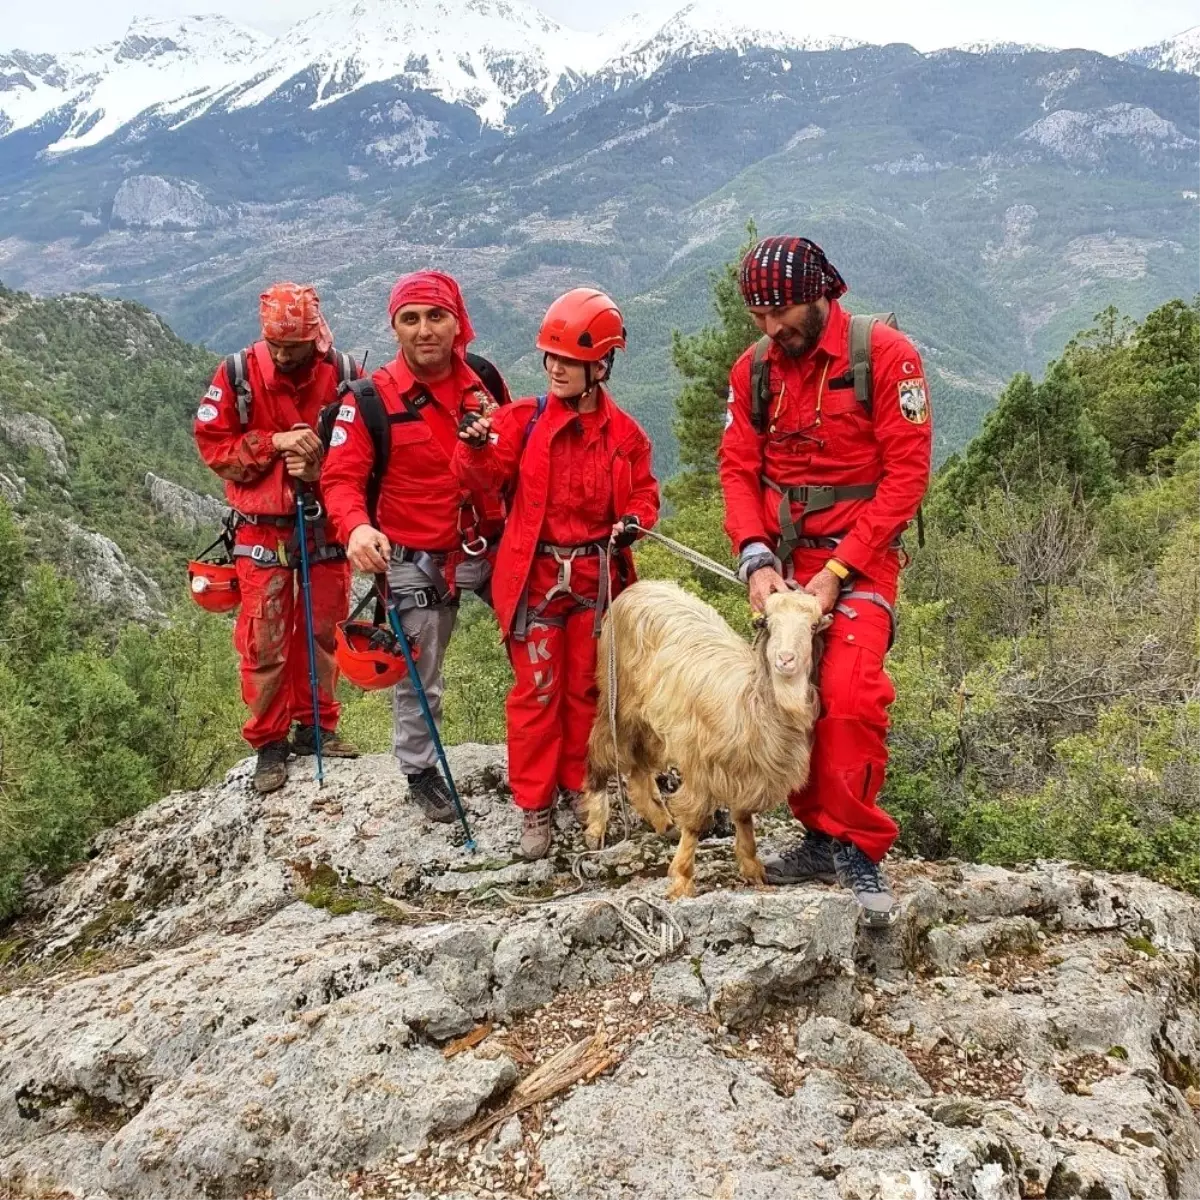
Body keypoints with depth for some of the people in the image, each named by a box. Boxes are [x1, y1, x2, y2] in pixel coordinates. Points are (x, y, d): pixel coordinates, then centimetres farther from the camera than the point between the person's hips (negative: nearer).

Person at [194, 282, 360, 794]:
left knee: (323, 631, 12)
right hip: (264, 530, -1)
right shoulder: (237, 374, -8)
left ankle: (315, 726, 29)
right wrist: (274, 442, -19)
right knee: (264, 639, 1)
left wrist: (320, 469, -20)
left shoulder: (343, 374, -7)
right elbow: (213, 445, -5)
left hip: (326, 524, 2)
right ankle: (269, 744, 15)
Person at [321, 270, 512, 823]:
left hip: (490, 545, 4)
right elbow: (341, 477, -14)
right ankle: (420, 770, 33)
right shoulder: (371, 399, -12)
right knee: (417, 676, 10)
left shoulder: (484, 378, 1)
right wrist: (357, 527, -34)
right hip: (417, 561, -4)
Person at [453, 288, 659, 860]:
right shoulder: (524, 420, -5)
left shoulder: (624, 433, 0)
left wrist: (634, 520, -10)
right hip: (534, 575, -2)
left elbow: (643, 492, 11)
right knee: (536, 690, 4)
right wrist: (477, 446, -34)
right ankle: (533, 803, 15)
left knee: (585, 688, 15)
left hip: (596, 576, 2)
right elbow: (486, 476, -13)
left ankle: (577, 782, 33)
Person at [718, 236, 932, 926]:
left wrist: (837, 571, -17)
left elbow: (907, 472, -13)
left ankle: (859, 848, -3)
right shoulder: (754, 370, 4)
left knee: (850, 696, -19)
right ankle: (822, 836, 19)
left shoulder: (885, 354, -10)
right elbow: (739, 470, 3)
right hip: (784, 559, 5)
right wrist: (757, 560, -14)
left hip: (861, 556, -5)